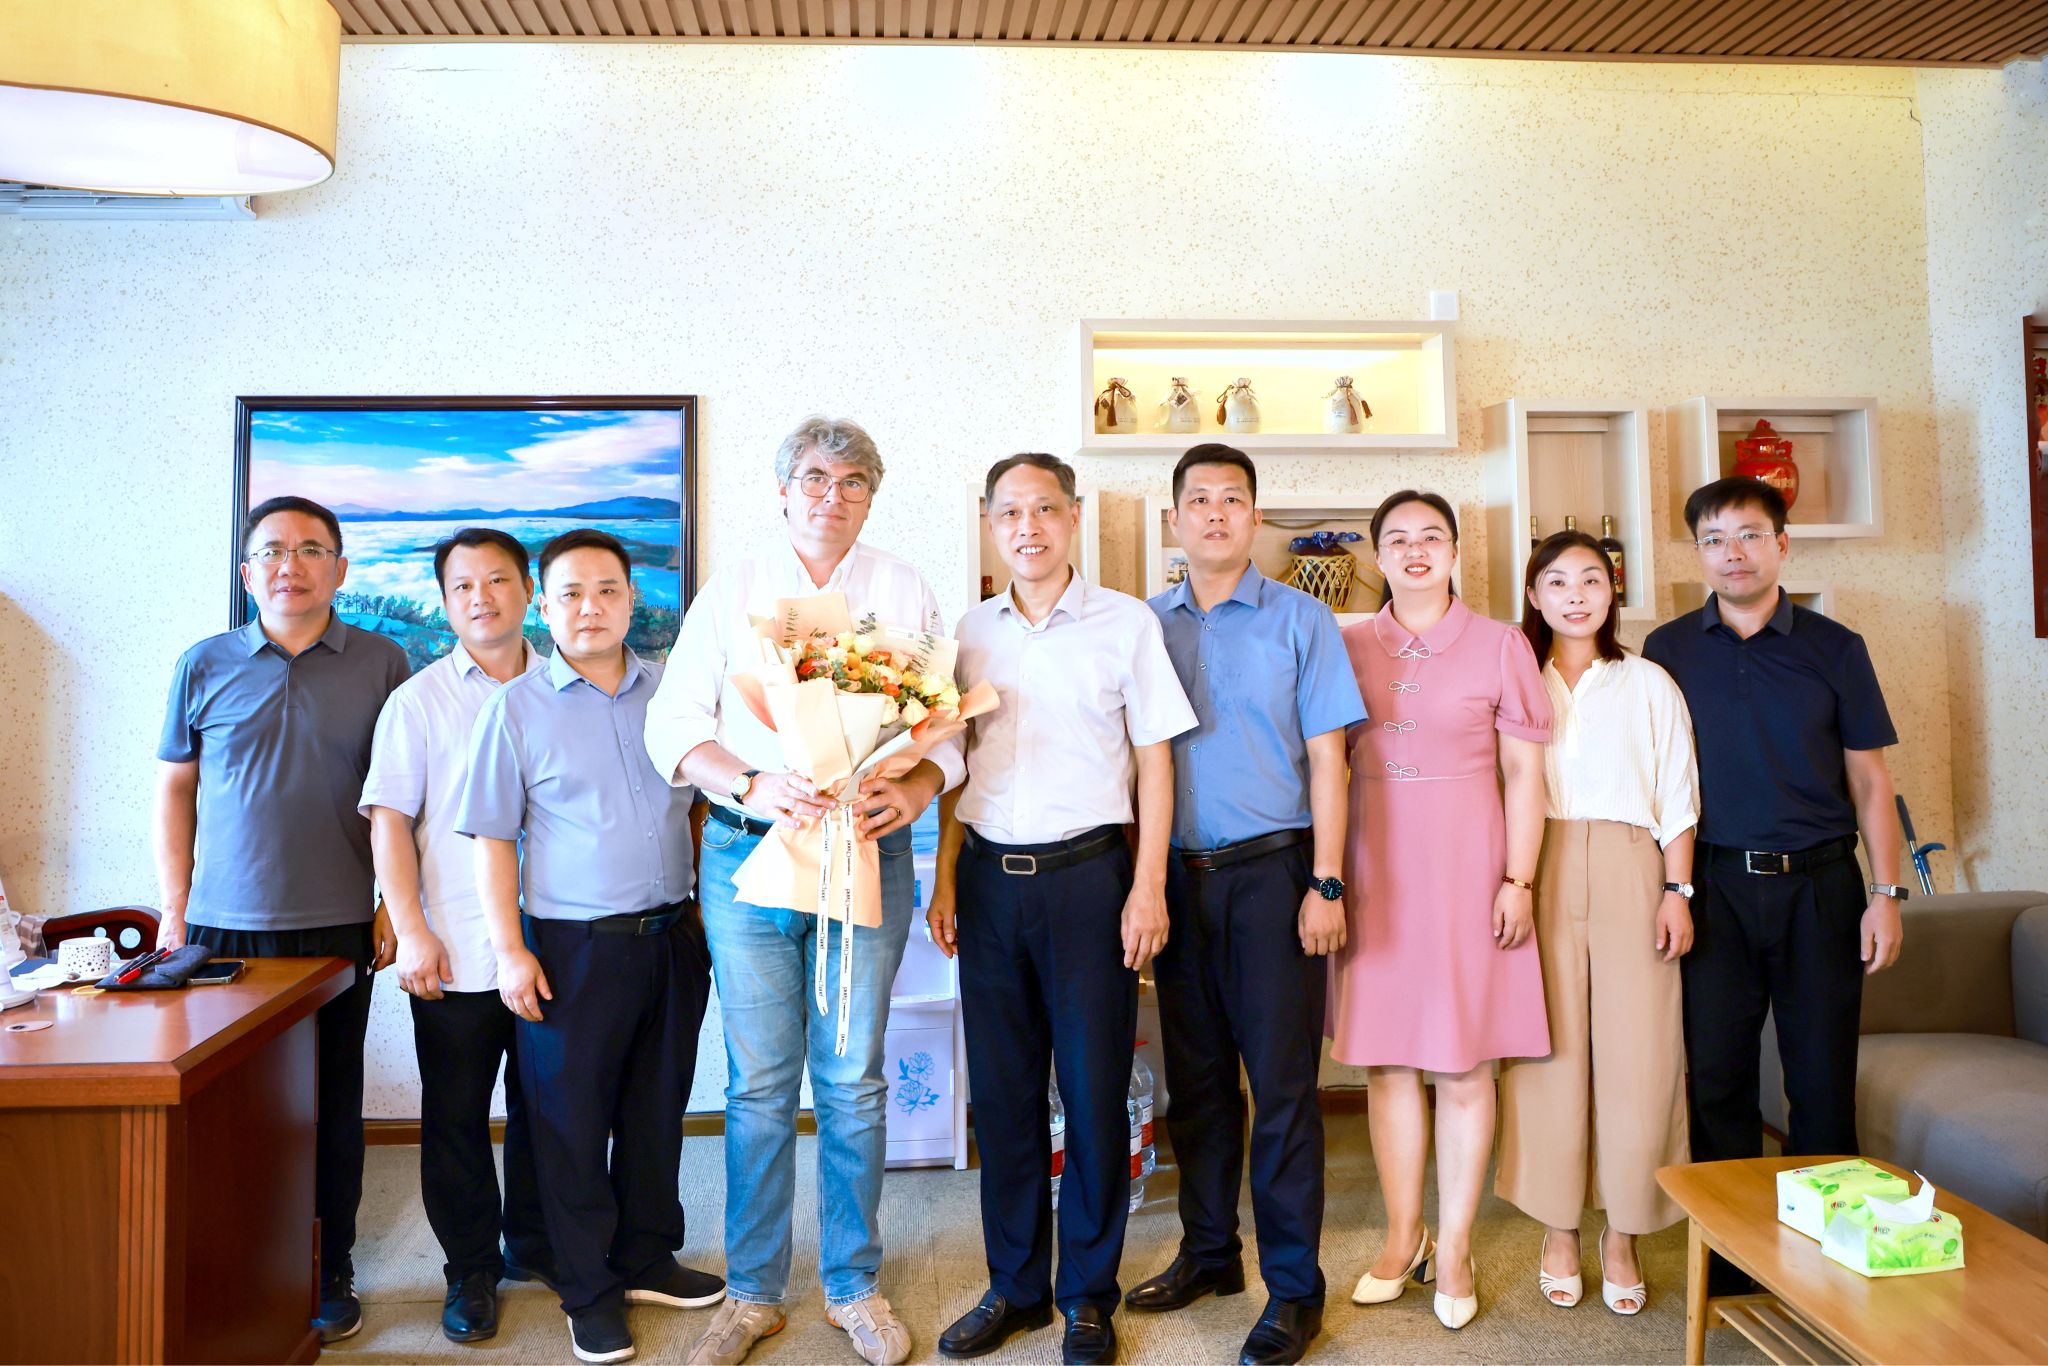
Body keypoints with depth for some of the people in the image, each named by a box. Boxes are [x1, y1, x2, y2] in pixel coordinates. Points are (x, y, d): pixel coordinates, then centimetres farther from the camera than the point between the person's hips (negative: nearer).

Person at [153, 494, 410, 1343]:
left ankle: (330, 1277, 22)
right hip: (223, 928, 1)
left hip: (338, 928, -1)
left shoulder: (382, 665, 2)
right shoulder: (205, 665, 5)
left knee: (332, 1106, 7)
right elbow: (175, 790, 9)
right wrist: (173, 913, 5)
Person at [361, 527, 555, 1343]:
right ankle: (471, 1269, 25)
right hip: (455, 953, -1)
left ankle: (534, 1245, 31)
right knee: (456, 1114, 8)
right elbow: (390, 822, -1)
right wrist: (411, 931, -9)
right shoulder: (419, 700, 2)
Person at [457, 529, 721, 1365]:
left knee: (657, 1108, 14)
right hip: (573, 947, -3)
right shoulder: (517, 707, -3)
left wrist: (707, 909, 9)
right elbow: (493, 838, -2)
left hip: (672, 936, 3)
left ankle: (647, 1259, 32)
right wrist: (509, 951, -8)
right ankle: (590, 1291, 23)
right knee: (573, 1119, 7)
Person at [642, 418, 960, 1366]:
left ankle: (853, 1285, 24)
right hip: (749, 856, 0)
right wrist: (750, 784, -16)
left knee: (854, 1082, 7)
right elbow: (672, 725, 2)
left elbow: (948, 722, 4)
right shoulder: (731, 592, 9)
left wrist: (915, 788, -17)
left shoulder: (906, 592, 9)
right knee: (759, 1084, 6)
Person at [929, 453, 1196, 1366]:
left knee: (1094, 1092, 4)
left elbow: (1154, 761, 0)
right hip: (990, 879, 3)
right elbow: (955, 768, 13)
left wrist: (1147, 887, -7)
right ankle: (1015, 1285, 26)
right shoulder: (971, 633, 10)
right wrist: (945, 879, 6)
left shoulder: (1126, 623, 0)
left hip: (1088, 874, -3)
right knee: (1002, 1091, 10)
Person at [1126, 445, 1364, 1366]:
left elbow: (1326, 756, -2)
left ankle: (1293, 1285, 14)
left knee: (1282, 1081, 1)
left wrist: (1326, 884, -9)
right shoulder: (1146, 625, 9)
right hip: (1178, 875, 3)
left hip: (1271, 872, -3)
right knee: (1196, 1076, 13)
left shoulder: (1301, 620, 2)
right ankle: (1207, 1251, 29)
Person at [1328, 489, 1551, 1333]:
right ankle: (1402, 1237, 24)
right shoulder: (1348, 647, 6)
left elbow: (1522, 773, 0)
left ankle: (1453, 1249, 20)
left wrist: (1518, 880, -6)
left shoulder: (1499, 645, 1)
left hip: (1465, 869, -2)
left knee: (1464, 1065, 4)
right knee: (1387, 1059, 9)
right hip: (1376, 874, 2)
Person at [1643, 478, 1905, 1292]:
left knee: (1823, 1077, 4)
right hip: (1716, 887, 0)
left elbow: (1869, 780, 6)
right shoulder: (1667, 652, 5)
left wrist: (1885, 894, -1)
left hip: (1820, 883, 0)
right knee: (1716, 1073, 4)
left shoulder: (1834, 649, 5)